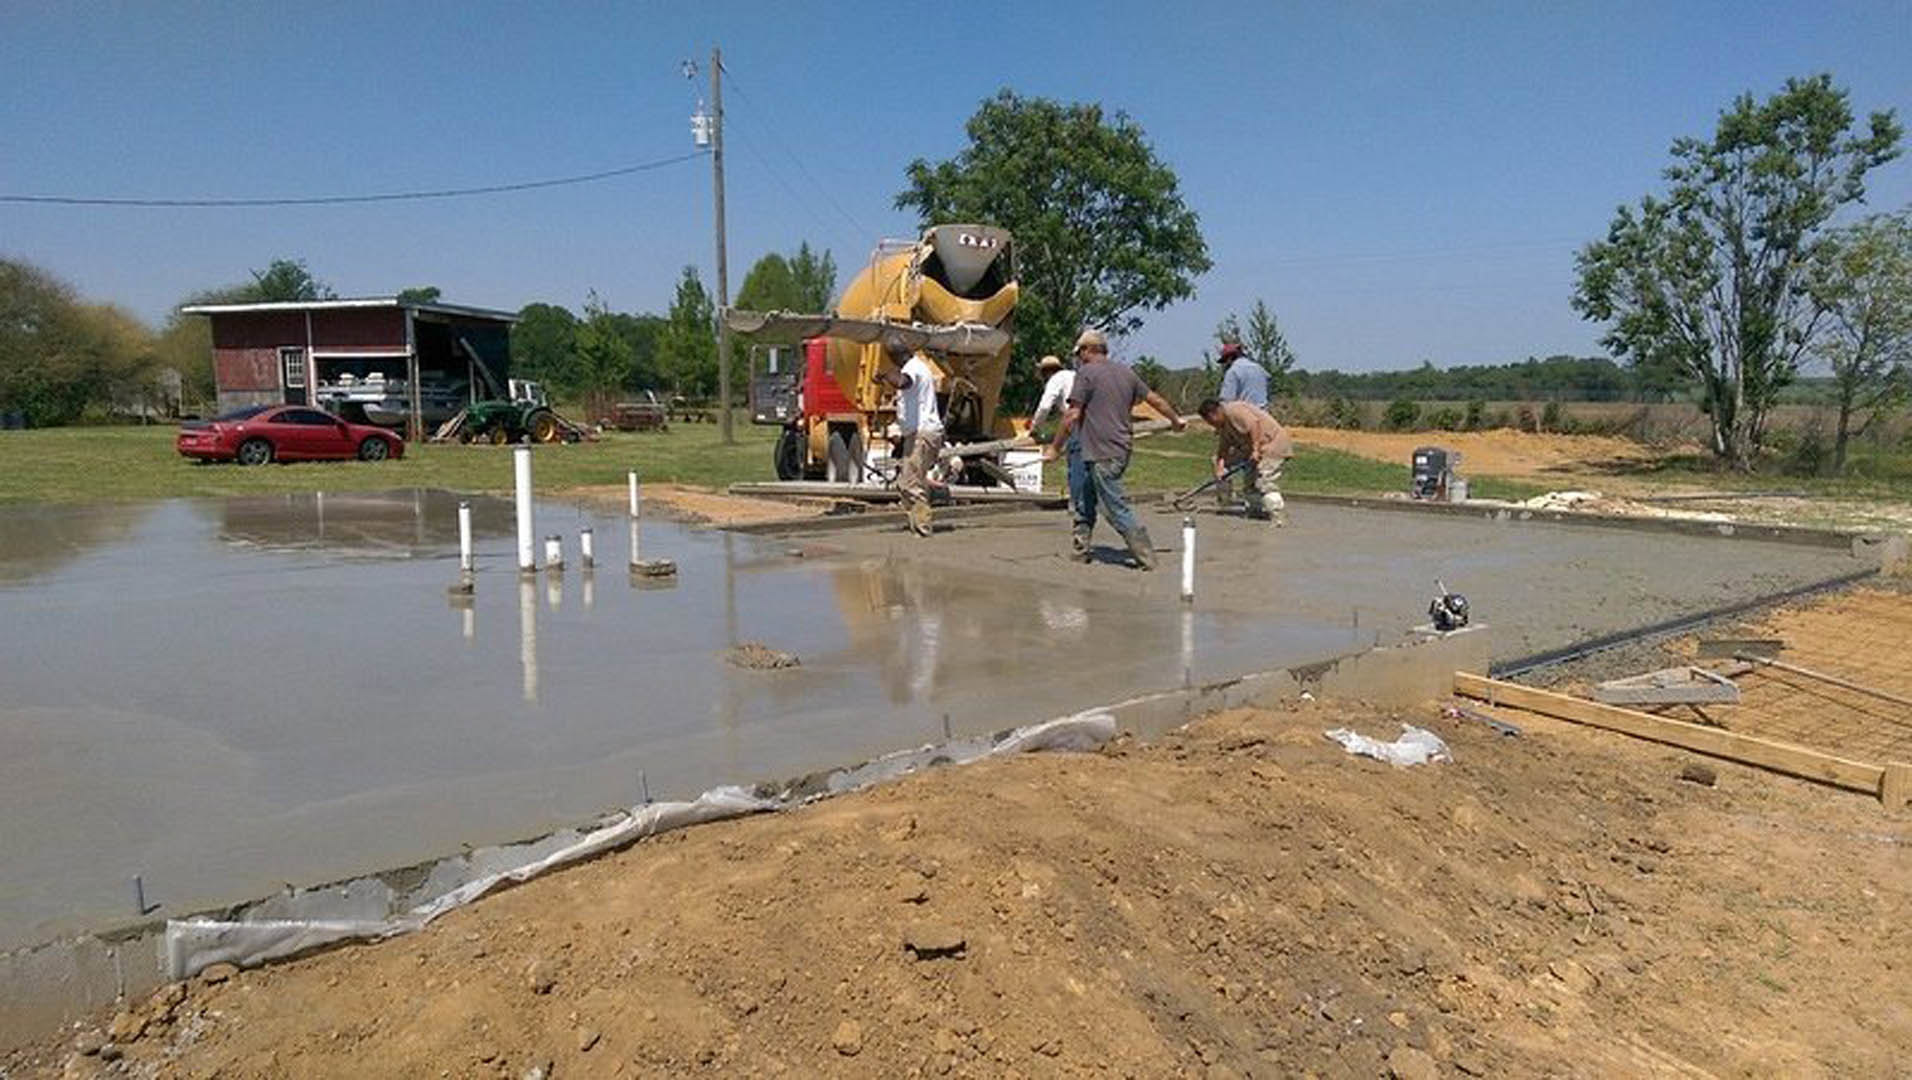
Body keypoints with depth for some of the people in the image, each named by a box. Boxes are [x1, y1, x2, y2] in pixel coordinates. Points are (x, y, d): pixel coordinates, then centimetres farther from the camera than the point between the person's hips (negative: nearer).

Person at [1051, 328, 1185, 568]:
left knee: (1117, 508, -5)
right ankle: (1080, 552, 23)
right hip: (1122, 449, 8)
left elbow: (1073, 415, -12)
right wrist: (1175, 420, 38)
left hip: (1101, 453, -8)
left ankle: (1145, 557, -6)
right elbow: (1154, 399, 21)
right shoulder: (1126, 372, 14)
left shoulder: (1087, 373, -7)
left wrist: (1056, 447, -5)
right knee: (1084, 502, 19)